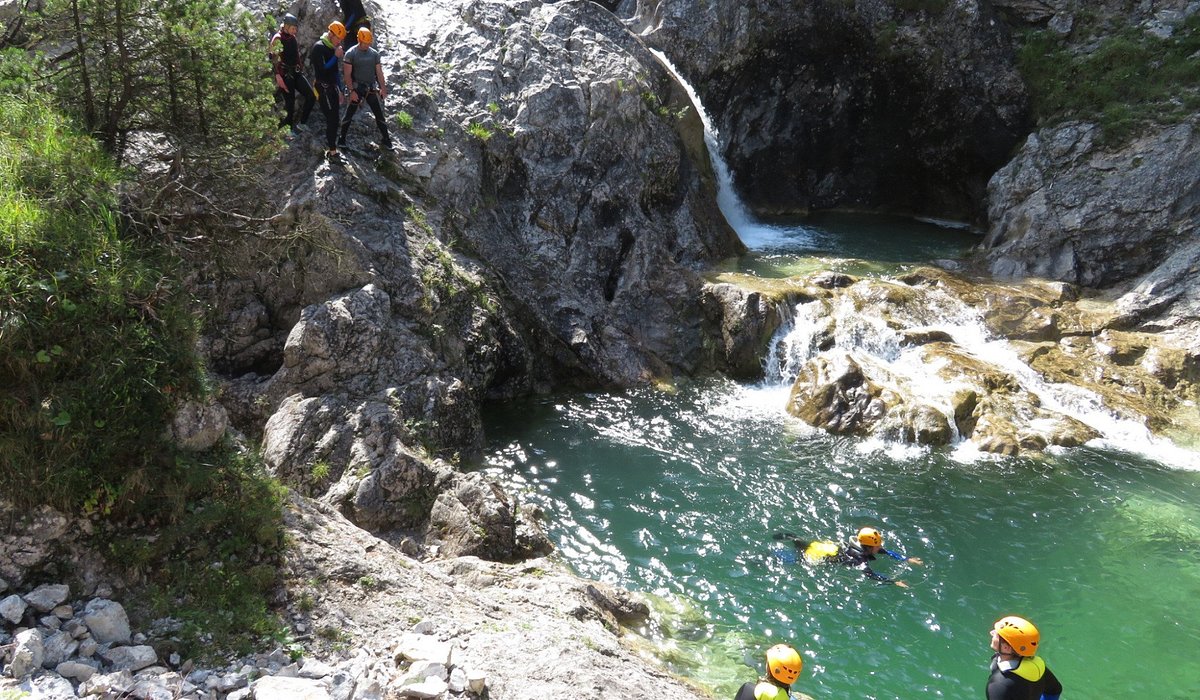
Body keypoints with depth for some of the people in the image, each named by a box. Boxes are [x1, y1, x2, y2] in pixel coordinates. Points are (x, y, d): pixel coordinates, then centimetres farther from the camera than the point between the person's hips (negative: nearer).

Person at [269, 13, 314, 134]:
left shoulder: (292, 38, 11)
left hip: (296, 73, 8)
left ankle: (302, 123, 7)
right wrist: (279, 78, -23)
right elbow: (274, 60, -18)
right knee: (290, 103, -4)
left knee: (311, 96, -2)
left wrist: (301, 69, 26)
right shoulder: (277, 39, -13)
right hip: (285, 76, -8)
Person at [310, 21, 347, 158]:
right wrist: (336, 57, -20)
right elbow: (322, 69, -22)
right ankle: (332, 151, -9)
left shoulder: (332, 48, 14)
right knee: (332, 120, -11)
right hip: (323, 89, -9)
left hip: (332, 88, 9)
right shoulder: (319, 47, -14)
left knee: (333, 120, 10)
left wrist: (339, 90, 21)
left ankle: (330, 145, 18)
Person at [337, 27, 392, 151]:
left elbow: (379, 72, 8)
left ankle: (385, 139, 13)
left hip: (371, 88, 3)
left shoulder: (374, 54, 4)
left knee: (379, 114, 3)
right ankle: (342, 139, 15)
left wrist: (383, 88, -1)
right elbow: (347, 74, -9)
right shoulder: (351, 54, -7)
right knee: (349, 114, 3)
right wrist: (352, 90, -15)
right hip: (357, 88, -3)